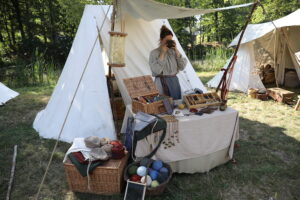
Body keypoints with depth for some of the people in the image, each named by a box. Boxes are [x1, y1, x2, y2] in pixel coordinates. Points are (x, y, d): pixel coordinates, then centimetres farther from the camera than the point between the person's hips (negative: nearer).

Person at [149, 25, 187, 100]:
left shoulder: (173, 51, 8)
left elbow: (182, 67, 1)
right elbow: (156, 70, -17)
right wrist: (162, 53, -15)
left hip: (175, 82, 5)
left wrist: (176, 51, -5)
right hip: (162, 83, -4)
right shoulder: (154, 53, -4)